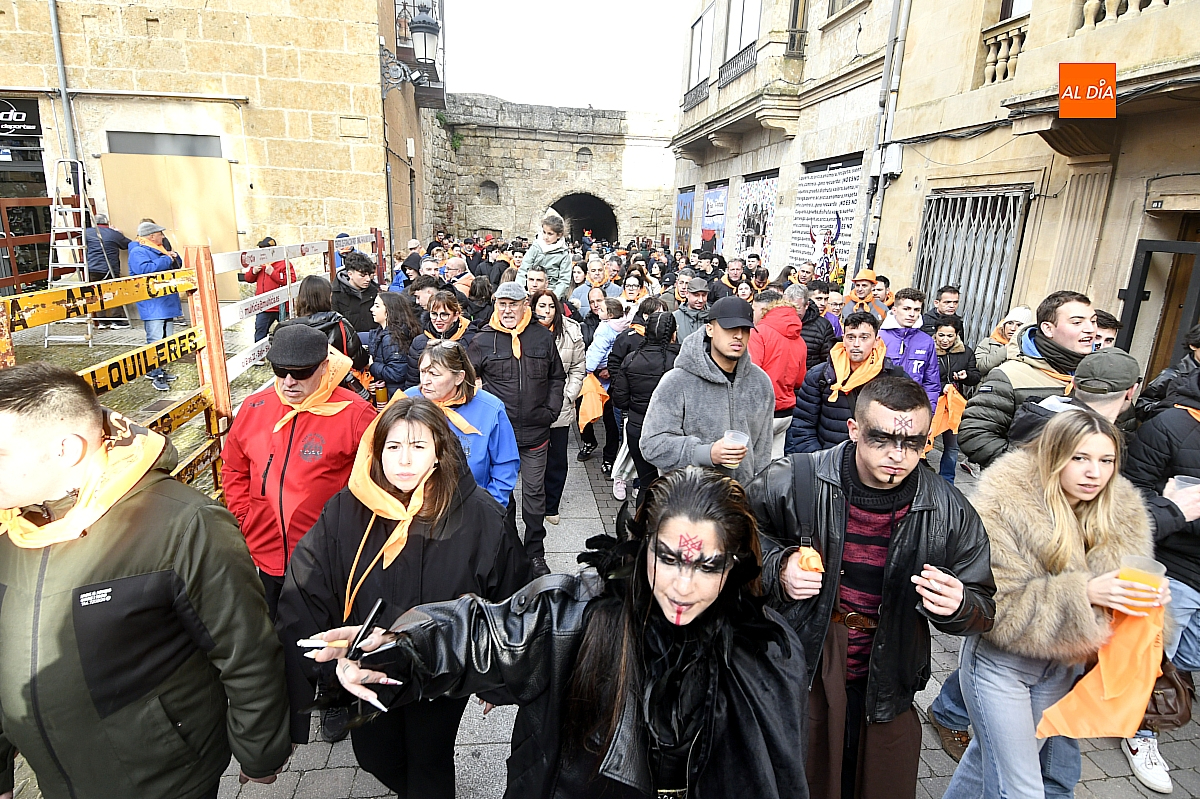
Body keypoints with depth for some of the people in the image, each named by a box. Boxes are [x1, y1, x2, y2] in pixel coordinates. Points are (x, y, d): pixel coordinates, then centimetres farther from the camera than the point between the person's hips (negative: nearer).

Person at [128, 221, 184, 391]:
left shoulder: (159, 250, 19)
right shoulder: (138, 252, -10)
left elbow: (177, 266, 25)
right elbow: (145, 269, -28)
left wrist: (174, 256, 4)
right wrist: (166, 259, -19)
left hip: (167, 303, 10)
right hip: (152, 306, -10)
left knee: (167, 339, 14)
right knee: (155, 340, -10)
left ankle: (157, 370, 24)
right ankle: (156, 375, -7)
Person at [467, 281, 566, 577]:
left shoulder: (543, 337, 4)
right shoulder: (482, 340, -1)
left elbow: (557, 377, 13)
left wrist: (551, 410, 3)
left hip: (535, 431, 1)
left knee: (534, 494, 9)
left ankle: (535, 553, 25)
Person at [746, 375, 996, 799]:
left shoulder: (951, 513, -9)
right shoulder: (793, 482, -17)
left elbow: (984, 612, 2)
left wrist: (957, 607, -21)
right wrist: (777, 567, -18)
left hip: (887, 696, 2)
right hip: (800, 679, -2)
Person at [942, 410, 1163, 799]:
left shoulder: (1120, 510, -5)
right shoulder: (1006, 504, -24)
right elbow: (996, 602, -26)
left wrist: (1149, 597, -17)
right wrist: (1082, 593, -31)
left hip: (1061, 667, 6)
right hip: (1000, 663, -6)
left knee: (991, 755, 24)